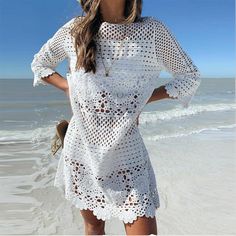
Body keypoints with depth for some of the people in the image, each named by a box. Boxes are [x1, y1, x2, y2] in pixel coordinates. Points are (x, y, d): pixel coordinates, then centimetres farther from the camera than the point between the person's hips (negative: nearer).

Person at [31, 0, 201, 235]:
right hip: (81, 148, 2)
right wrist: (67, 87, -2)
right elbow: (39, 63, 16)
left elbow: (190, 76, 4)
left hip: (126, 153, -1)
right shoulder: (74, 30, -1)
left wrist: (145, 97, -8)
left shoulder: (152, 31, -7)